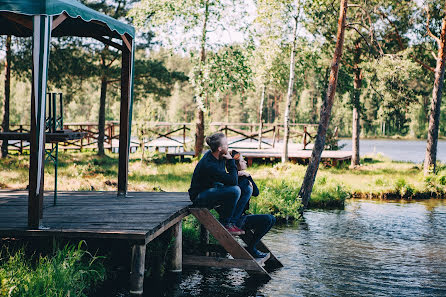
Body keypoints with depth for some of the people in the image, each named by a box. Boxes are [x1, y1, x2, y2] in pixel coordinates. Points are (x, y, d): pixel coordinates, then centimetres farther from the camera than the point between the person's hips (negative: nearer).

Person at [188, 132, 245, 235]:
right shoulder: (209, 165, -31)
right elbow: (233, 181, -28)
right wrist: (231, 160, -20)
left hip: (211, 189, 10)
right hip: (199, 197, -10)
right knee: (234, 191, -28)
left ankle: (230, 222, 9)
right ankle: (224, 225, -10)